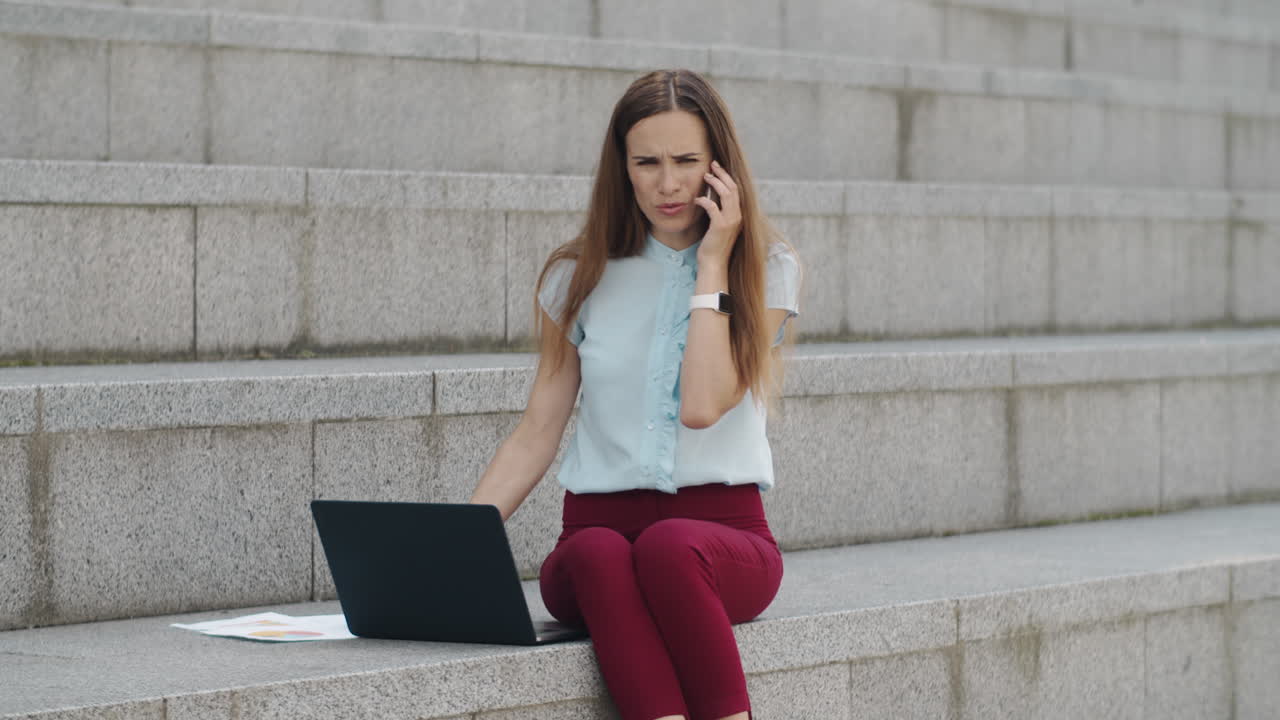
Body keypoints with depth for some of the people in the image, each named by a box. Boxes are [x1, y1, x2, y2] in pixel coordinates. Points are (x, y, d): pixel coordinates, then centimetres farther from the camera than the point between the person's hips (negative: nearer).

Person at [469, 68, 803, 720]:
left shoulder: (765, 269, 6)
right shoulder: (581, 276, 11)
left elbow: (703, 404, -10)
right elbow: (535, 437, 8)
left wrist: (712, 264, -5)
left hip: (723, 528, -1)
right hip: (597, 526, 1)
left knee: (669, 546, -38)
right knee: (600, 557, -36)